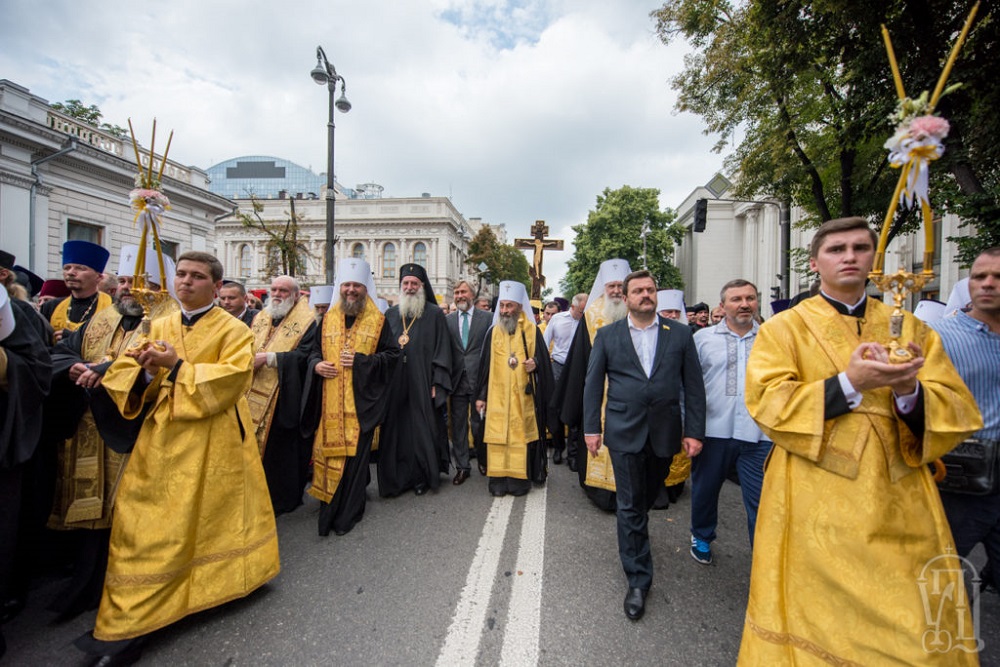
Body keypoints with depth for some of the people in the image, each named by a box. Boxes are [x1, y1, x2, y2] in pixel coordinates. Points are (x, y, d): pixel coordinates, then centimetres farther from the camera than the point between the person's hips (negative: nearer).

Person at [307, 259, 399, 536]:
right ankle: (329, 509, 29)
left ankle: (349, 512, 20)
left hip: (361, 401, -3)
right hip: (330, 401, 3)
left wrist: (360, 361, -15)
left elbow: (393, 354, -4)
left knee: (355, 454, 3)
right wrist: (316, 364, -6)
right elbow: (314, 350, 16)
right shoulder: (328, 319, 10)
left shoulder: (378, 320, 0)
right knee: (329, 452, 10)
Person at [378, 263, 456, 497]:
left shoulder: (434, 314, 0)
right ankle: (397, 478, 22)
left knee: (422, 430, 4)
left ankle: (422, 477, 21)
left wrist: (437, 383, -10)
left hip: (422, 384, -3)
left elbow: (442, 350, -4)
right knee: (395, 431, 8)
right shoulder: (390, 314, 11)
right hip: (395, 385, 4)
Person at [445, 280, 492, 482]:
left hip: (479, 379, -2)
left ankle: (483, 461, 32)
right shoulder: (447, 320, 7)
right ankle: (462, 466, 24)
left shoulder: (487, 318, 0)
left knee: (479, 423, 8)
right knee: (458, 425, 9)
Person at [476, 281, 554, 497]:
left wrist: (535, 363, -18)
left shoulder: (532, 331, 0)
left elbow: (543, 360, 5)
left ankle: (520, 478, 18)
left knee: (521, 435, 4)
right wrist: (481, 396, 6)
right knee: (497, 437, 2)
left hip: (523, 396, -1)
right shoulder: (493, 332, 6)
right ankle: (498, 480, 13)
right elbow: (484, 365, 7)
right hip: (497, 396, 2)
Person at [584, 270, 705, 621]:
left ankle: (635, 536, 51)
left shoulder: (680, 334, 2)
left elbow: (694, 386, 2)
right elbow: (593, 384, 1)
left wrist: (694, 431, -3)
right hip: (624, 432, -2)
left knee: (648, 497, 21)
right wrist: (592, 427, -3)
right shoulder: (607, 335, 0)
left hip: (665, 433, 2)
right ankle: (638, 580, 19)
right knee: (629, 505, 4)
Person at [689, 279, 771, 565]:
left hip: (760, 435, 0)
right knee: (704, 490, 17)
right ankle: (702, 537, 43)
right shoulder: (703, 338, 1)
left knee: (762, 501, 5)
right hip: (713, 431, 1)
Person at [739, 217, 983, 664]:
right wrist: (848, 383, -23)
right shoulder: (784, 327, -2)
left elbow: (960, 413, 2)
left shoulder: (909, 328, 10)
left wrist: (910, 392, -19)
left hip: (900, 506, 4)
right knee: (817, 622, 7)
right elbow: (765, 403, -13)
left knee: (916, 627, 12)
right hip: (814, 506, -3)